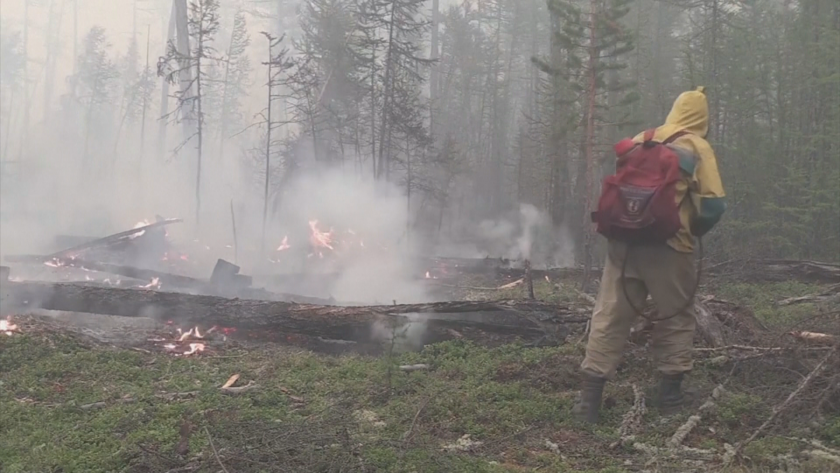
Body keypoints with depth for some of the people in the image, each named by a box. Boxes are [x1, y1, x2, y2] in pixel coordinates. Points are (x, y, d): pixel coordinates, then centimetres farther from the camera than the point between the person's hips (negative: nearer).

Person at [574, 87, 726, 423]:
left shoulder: (641, 141, 12)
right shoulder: (697, 148, 1)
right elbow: (714, 205, -5)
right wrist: (693, 230, 12)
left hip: (624, 240, 3)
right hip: (670, 245, -3)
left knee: (609, 316, 4)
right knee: (677, 316, 15)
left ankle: (590, 397, 1)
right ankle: (670, 392, 16)